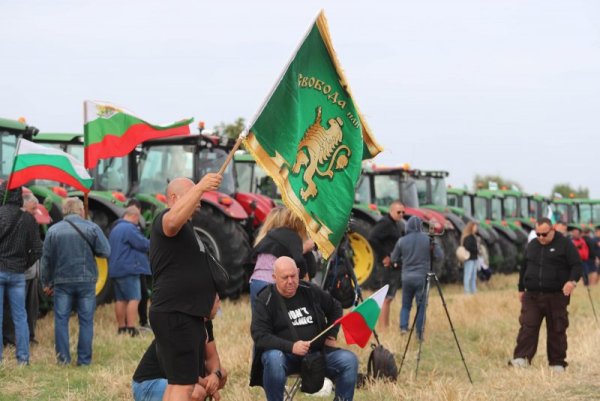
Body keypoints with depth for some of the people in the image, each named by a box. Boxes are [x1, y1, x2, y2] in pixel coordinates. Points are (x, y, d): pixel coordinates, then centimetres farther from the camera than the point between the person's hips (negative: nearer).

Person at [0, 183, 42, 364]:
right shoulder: (28, 219, 1)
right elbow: (37, 250, 1)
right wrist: (24, 265, 13)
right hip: (18, 273, 3)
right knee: (20, 317, 10)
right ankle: (23, 357, 10)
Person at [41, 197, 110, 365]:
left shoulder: (53, 230, 2)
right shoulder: (92, 228, -4)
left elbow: (46, 259, 5)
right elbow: (105, 251, -5)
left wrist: (46, 282, 15)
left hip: (62, 281, 1)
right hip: (86, 281, -1)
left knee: (61, 319, 7)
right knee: (86, 320, 5)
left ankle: (63, 358, 4)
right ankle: (84, 359, 3)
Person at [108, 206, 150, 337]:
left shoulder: (115, 229, 18)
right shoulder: (129, 228, -14)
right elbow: (143, 244, -15)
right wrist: (151, 244, 7)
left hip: (115, 270, 10)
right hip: (128, 269, -10)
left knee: (121, 299, 12)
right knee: (134, 298, -10)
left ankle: (121, 327, 15)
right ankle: (131, 328, -16)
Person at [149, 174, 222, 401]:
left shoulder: (186, 225, 24)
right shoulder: (164, 219, -10)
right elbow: (173, 222, -38)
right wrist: (199, 188, -41)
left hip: (188, 314, 11)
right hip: (174, 314, -11)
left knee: (178, 382, 14)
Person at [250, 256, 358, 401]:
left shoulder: (310, 291, 7)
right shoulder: (265, 300, -6)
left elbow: (335, 309, 24)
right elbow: (259, 335, -16)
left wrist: (331, 336, 10)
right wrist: (290, 347, -26)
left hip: (318, 352, 4)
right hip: (284, 354, -4)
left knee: (350, 360, -17)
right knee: (274, 359, -38)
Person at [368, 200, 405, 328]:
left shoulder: (396, 224, 17)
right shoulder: (385, 223, -13)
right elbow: (372, 239, -25)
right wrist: (383, 256, -21)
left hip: (395, 264, 10)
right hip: (388, 265, -10)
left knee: (389, 296, 12)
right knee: (387, 297, -9)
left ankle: (385, 326, 17)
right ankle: (383, 327, -9)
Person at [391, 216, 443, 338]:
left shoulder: (402, 241, 1)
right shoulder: (428, 239, -4)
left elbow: (394, 259, 9)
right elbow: (439, 256, -1)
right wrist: (435, 245, 14)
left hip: (406, 277, 2)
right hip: (422, 277, -2)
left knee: (406, 304, 13)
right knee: (421, 305, 5)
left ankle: (403, 327, -3)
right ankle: (419, 333, 2)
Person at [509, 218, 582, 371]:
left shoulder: (565, 244, -3)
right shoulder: (532, 245, 13)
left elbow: (577, 265, -7)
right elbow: (524, 268, 22)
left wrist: (572, 281, -25)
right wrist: (521, 289, 22)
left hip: (556, 296, -3)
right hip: (532, 295, 3)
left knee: (557, 330, 3)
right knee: (527, 327, -10)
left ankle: (557, 363, 12)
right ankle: (521, 358, -16)